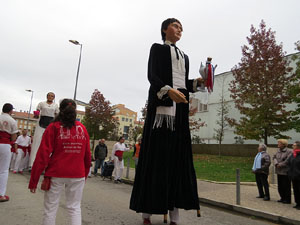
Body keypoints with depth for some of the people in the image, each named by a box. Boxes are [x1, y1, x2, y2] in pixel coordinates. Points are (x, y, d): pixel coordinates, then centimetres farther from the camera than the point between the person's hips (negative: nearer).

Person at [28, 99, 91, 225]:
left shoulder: (53, 127, -3)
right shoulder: (82, 128, 4)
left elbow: (43, 155, -7)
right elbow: (87, 155, 6)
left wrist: (33, 180, -1)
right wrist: (85, 174, 17)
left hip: (56, 174, -2)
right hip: (77, 175, 2)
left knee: (50, 209, 12)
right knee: (74, 208, 14)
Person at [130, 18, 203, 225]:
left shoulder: (184, 56, 28)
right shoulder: (157, 48, 11)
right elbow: (152, 76, -6)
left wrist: (198, 82, 3)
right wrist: (168, 91, -23)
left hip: (181, 107, 6)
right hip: (162, 103, -6)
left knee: (178, 157, -1)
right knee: (156, 155, -8)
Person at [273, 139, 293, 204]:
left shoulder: (289, 151, -11)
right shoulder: (278, 151, 12)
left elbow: (288, 161, -19)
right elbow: (274, 157, 9)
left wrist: (280, 165, -14)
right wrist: (276, 163, -9)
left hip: (286, 172, -7)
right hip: (279, 172, 7)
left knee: (286, 186, 0)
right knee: (280, 186, 14)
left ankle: (288, 200, 12)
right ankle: (283, 198, 27)